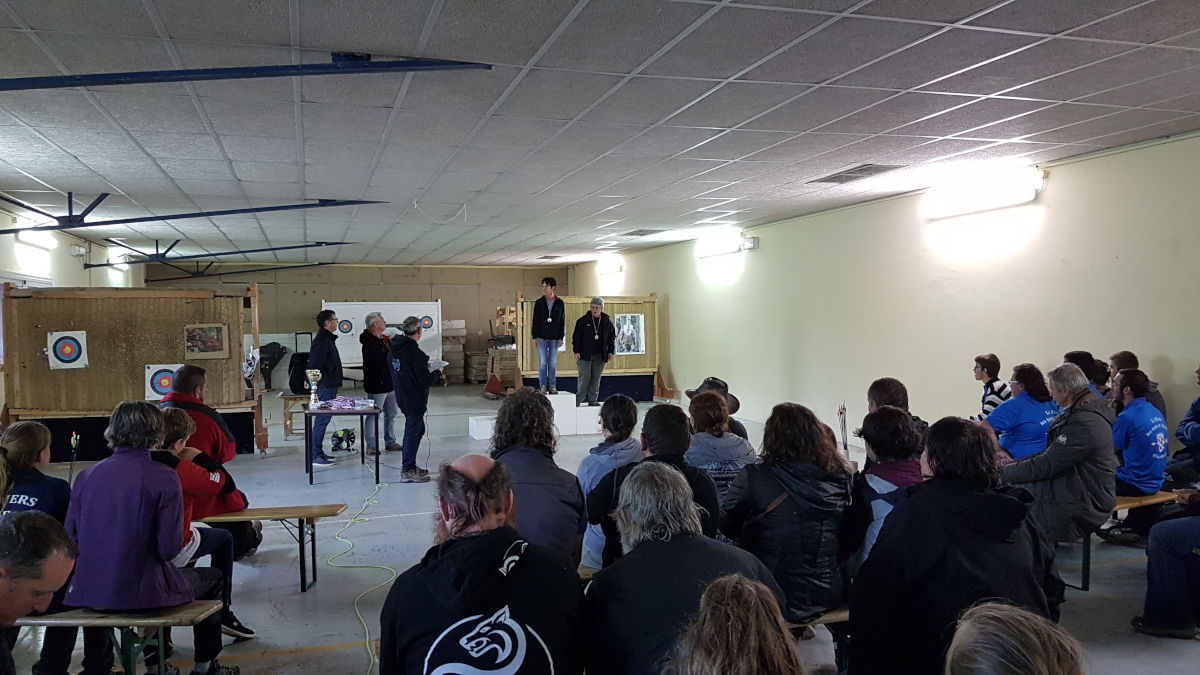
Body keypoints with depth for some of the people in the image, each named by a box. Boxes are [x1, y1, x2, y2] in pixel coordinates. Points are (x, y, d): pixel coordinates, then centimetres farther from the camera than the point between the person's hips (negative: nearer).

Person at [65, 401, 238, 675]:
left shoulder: (86, 475, -2)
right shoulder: (163, 478, -16)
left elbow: (70, 537, 3)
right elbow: (168, 548, -17)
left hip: (87, 593, 6)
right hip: (140, 594, -5)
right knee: (212, 578, 22)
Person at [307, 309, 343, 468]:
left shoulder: (328, 339, 16)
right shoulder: (322, 341, -17)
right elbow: (314, 366, -22)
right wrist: (316, 387, -22)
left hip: (329, 386, 11)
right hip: (324, 387, -11)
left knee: (323, 419, 14)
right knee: (322, 420, -8)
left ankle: (319, 453, 21)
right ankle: (315, 457, -4)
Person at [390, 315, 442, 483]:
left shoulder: (395, 348, 4)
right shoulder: (415, 353, -22)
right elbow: (425, 381, -21)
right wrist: (438, 372, -3)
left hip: (402, 397, 9)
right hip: (414, 399, -9)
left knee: (417, 429, 21)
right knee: (413, 431, 1)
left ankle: (409, 465, 29)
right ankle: (408, 471, 8)